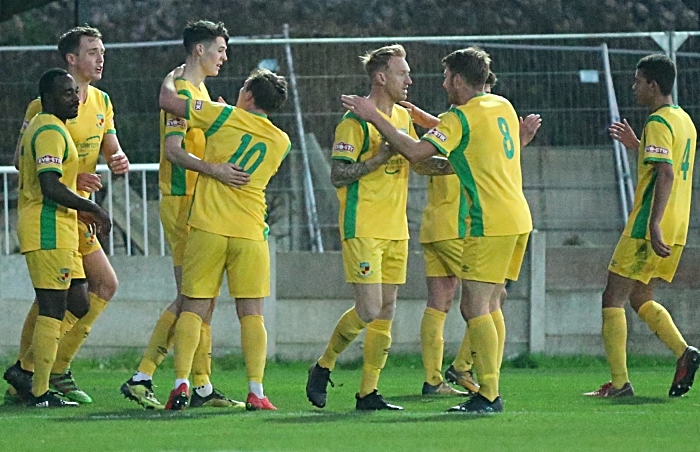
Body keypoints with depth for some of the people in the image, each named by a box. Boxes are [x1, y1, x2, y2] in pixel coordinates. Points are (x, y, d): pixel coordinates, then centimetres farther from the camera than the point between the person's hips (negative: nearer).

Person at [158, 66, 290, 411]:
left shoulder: (225, 118, -1)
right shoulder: (281, 142, 9)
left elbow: (167, 101, 3)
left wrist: (172, 77, 23)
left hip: (208, 228, -2)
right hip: (251, 232, 2)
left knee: (193, 309, 2)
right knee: (251, 314, 4)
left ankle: (181, 385, -9)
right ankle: (255, 392, -6)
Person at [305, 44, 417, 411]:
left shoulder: (403, 117, 14)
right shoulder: (355, 121, -11)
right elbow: (338, 175, -14)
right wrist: (380, 157, -20)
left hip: (396, 229, 8)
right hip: (363, 228, -8)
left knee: (386, 312, 4)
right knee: (369, 310, -13)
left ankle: (368, 392, 8)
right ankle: (324, 366, 9)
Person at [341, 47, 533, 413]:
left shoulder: (461, 118, -12)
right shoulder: (502, 107, 14)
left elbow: (415, 152, -22)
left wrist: (374, 117, -16)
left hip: (490, 225, -9)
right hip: (517, 220, 9)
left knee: (474, 307, -9)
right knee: (487, 308, 12)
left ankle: (489, 395, -14)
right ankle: (489, 391, 11)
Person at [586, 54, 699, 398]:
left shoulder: (658, 122, -13)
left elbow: (666, 174, -24)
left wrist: (653, 224, -31)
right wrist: (635, 144, 30)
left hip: (648, 228, -9)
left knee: (613, 297, -3)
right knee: (639, 297, 18)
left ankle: (619, 382, -8)